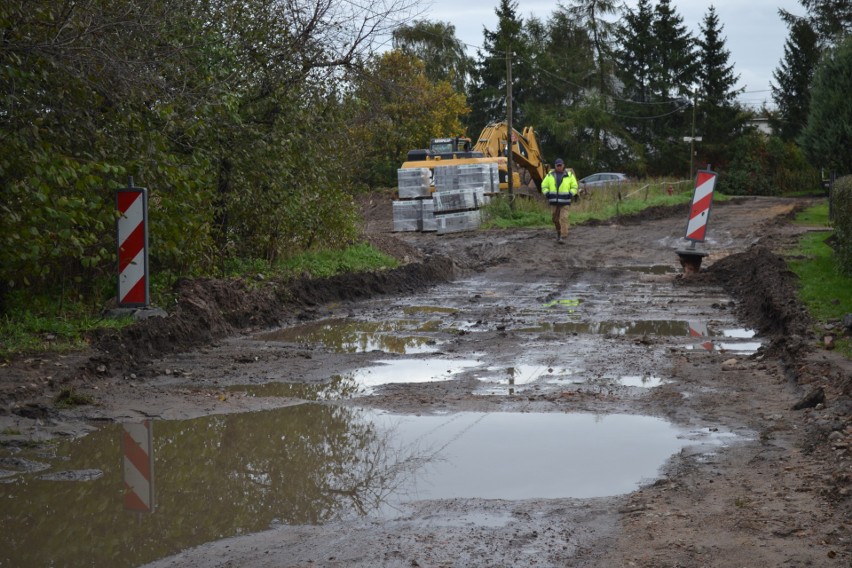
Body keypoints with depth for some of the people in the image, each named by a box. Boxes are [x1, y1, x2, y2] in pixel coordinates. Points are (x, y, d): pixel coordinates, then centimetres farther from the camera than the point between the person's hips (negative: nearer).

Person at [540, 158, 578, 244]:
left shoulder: (569, 175, 4)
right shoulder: (550, 175, 7)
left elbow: (574, 186, 9)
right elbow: (544, 185, 13)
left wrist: (571, 194, -7)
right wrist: (547, 193, -4)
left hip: (565, 201, -3)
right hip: (553, 201, 3)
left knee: (564, 218, -12)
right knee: (555, 219, 8)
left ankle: (563, 237, -15)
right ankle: (558, 232, 34)